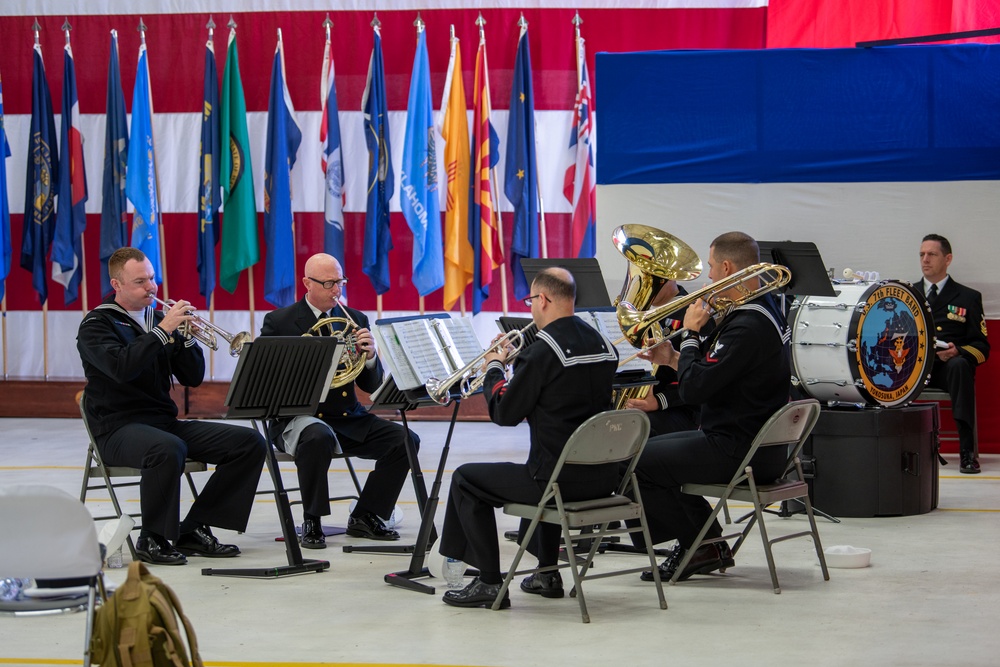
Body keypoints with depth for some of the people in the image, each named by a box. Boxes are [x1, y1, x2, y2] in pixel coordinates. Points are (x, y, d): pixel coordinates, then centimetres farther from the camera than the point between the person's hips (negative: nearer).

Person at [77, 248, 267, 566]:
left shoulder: (158, 318, 17)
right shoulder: (96, 324, -1)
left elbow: (193, 378, 12)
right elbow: (121, 367, -22)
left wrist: (186, 338, -4)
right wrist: (162, 331, -21)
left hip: (165, 421, 7)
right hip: (119, 427, -7)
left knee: (250, 442, -9)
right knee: (168, 449, -41)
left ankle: (194, 530, -7)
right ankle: (152, 539, -20)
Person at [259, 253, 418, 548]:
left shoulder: (355, 320, 11)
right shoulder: (279, 322, 0)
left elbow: (371, 385, 9)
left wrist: (370, 356, -14)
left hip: (348, 418, 5)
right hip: (300, 415, -5)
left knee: (406, 441, -16)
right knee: (319, 437, -39)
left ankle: (365, 517, 0)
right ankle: (312, 522, -20)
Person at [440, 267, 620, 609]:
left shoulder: (541, 352, -17)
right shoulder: (604, 345, 7)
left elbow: (504, 414, -11)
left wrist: (494, 368, 7)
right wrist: (514, 364, 20)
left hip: (561, 479, -8)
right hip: (603, 478, 8)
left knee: (465, 480, 10)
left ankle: (489, 582, 9)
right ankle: (547, 573, 38)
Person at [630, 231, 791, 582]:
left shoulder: (748, 327, -24)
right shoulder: (766, 312, 9)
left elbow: (693, 388, -25)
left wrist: (691, 334, -12)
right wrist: (674, 359, 9)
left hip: (738, 453, -11)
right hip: (758, 445, 11)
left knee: (636, 461, -4)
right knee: (651, 448, 22)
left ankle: (705, 544, 5)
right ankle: (705, 543, 19)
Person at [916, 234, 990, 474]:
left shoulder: (968, 297, 14)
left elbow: (982, 346, 7)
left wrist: (958, 351, -16)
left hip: (948, 366, -1)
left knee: (959, 365, -39)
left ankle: (967, 451, -43)